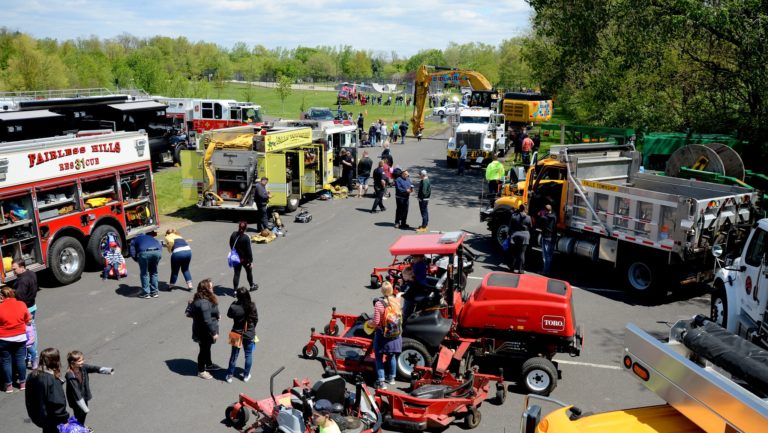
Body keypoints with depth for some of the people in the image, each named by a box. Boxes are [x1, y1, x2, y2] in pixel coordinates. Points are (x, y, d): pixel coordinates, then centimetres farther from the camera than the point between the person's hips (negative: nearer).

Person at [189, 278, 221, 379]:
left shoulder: (199, 299, -1)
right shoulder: (204, 303, -33)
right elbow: (207, 321, -31)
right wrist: (214, 333, -22)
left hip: (201, 330, 10)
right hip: (204, 332, -10)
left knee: (207, 348, 27)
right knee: (204, 349, 9)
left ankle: (209, 364, 47)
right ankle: (201, 371, 28)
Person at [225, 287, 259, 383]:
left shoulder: (234, 307, -24)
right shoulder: (252, 306, -19)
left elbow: (229, 315, -2)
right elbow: (256, 319, -6)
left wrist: (234, 303, -2)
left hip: (237, 334, 0)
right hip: (249, 335, 0)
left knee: (234, 355, 17)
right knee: (248, 355, 18)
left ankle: (229, 376, 29)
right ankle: (246, 375, 30)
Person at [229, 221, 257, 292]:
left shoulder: (233, 235, -8)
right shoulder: (246, 237, -23)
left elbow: (231, 245, 6)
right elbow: (249, 250, -20)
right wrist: (251, 261, -13)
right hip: (245, 259, -4)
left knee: (236, 273, 11)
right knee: (249, 272, 18)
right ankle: (252, 286, 37)